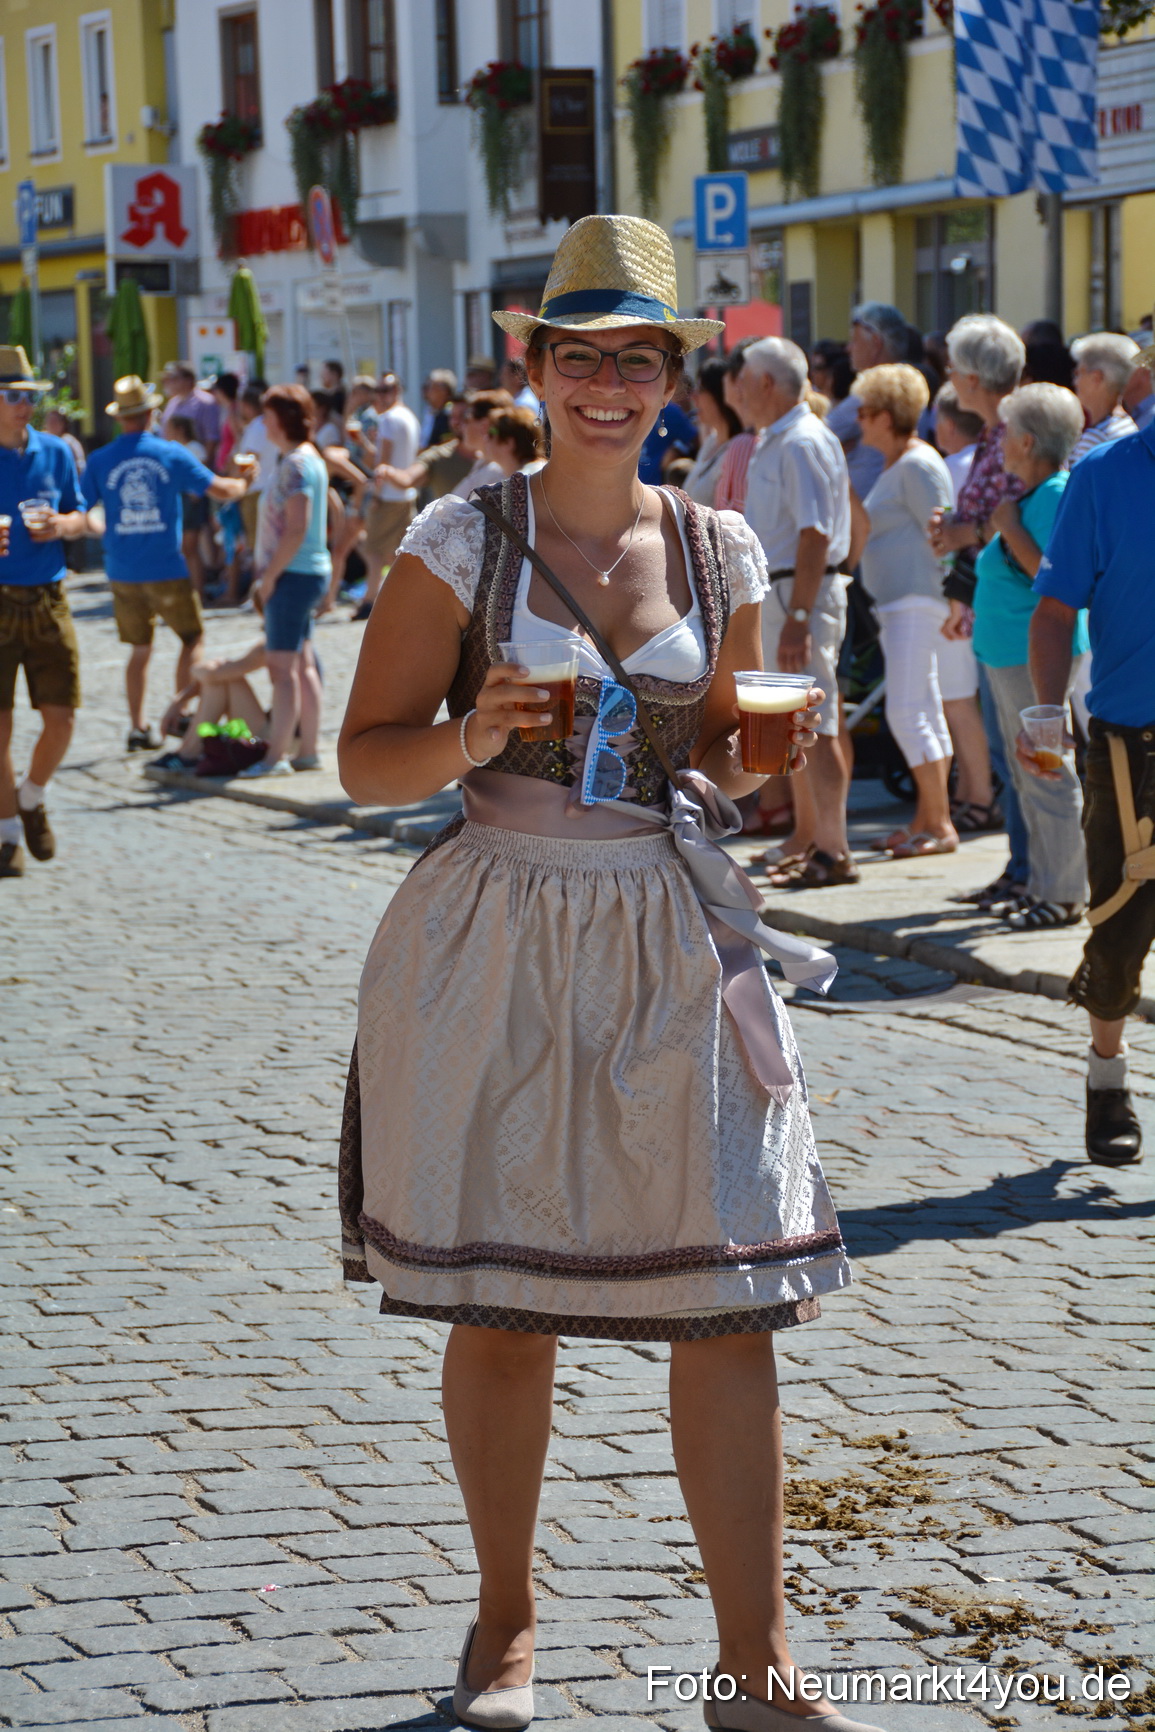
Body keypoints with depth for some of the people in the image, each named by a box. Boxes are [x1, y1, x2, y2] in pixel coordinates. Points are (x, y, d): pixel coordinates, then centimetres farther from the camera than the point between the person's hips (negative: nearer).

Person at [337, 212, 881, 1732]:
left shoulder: (720, 554, 8)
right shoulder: (464, 540, -2)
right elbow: (368, 758, -1)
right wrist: (469, 742, -21)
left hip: (673, 948, 2)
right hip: (497, 946, -2)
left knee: (730, 1300, -2)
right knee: (498, 1304, 6)